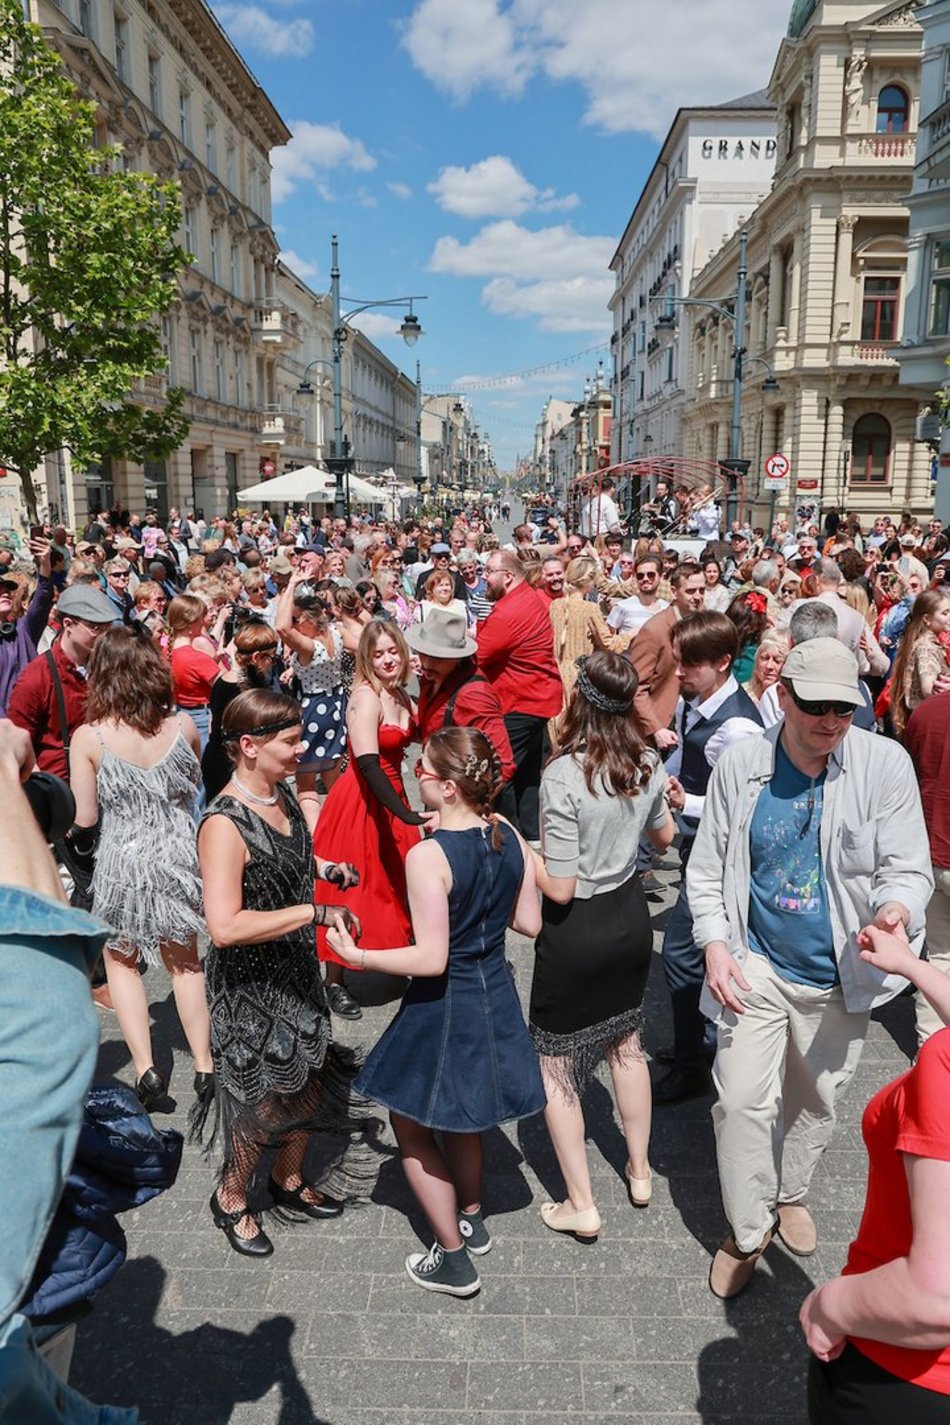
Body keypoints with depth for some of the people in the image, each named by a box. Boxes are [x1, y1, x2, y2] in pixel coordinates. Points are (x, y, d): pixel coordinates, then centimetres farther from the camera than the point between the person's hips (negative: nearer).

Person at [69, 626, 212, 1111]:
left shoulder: (89, 737, -14)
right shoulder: (182, 725, -6)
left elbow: (84, 817, -9)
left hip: (124, 862, -2)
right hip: (179, 856, 3)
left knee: (121, 961, 19)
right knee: (184, 960, 21)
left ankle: (145, 1068, 10)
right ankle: (204, 1066, 23)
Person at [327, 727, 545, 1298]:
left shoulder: (428, 856, -27)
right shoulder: (509, 836, -8)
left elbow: (431, 959, -25)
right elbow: (530, 922, 1)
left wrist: (357, 955, -15)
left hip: (444, 1009, -7)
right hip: (497, 999, 7)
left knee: (413, 1128, 17)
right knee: (460, 1117, 29)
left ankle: (454, 1260, 27)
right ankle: (472, 1220, 48)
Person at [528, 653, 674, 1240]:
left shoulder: (564, 775, -27)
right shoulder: (647, 763, -8)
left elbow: (560, 888, -23)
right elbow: (665, 837, 12)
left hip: (576, 933, -6)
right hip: (631, 916, 6)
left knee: (555, 1066, 12)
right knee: (626, 1043, 26)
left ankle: (581, 1205, 22)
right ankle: (640, 1170, 44)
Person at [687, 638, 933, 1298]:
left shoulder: (886, 764, -14)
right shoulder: (741, 764, -11)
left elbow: (909, 866, -12)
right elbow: (707, 867, -2)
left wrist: (896, 906, -34)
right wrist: (715, 944, -13)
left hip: (841, 974, 1)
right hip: (757, 965, 0)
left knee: (816, 1100, 20)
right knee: (743, 1100, 0)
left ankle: (790, 1193, 49)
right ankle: (747, 1231, 24)